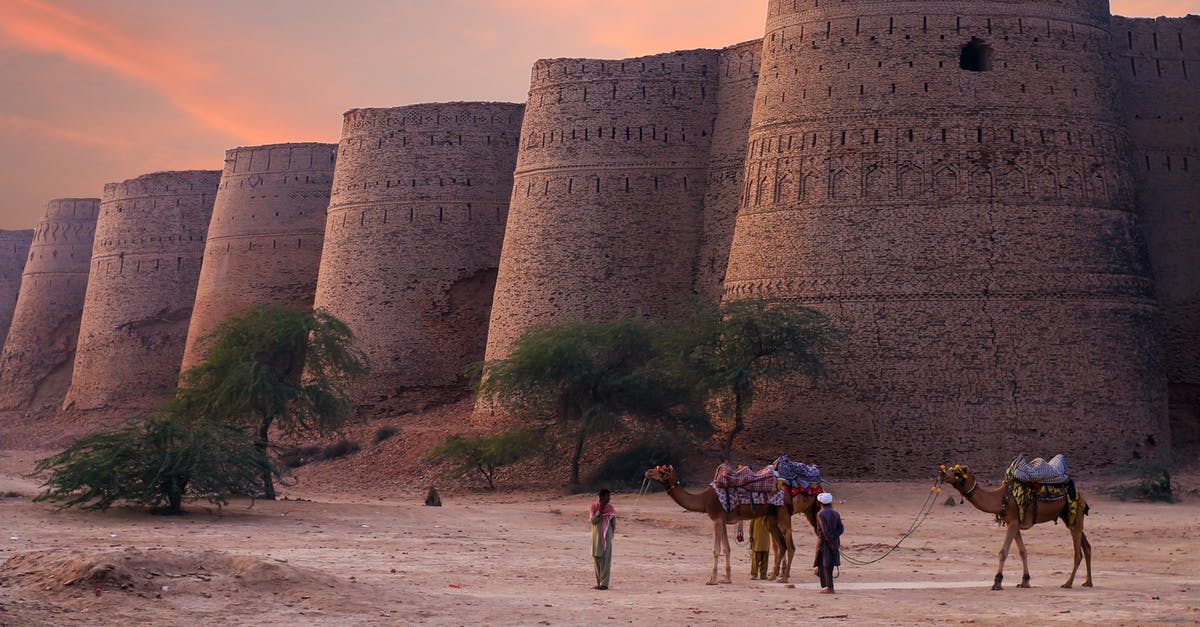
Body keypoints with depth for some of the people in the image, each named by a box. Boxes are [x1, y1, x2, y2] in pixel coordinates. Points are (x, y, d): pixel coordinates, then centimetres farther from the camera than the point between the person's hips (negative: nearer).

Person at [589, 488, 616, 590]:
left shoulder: (610, 508, 0)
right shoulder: (594, 507, 0)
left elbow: (613, 524, 7)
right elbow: (593, 520, -10)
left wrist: (611, 534, 5)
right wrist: (600, 510, -18)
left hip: (606, 537, -2)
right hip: (596, 537, 2)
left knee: (605, 559, -7)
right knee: (596, 558, 6)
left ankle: (604, 583, -7)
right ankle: (598, 582, 15)